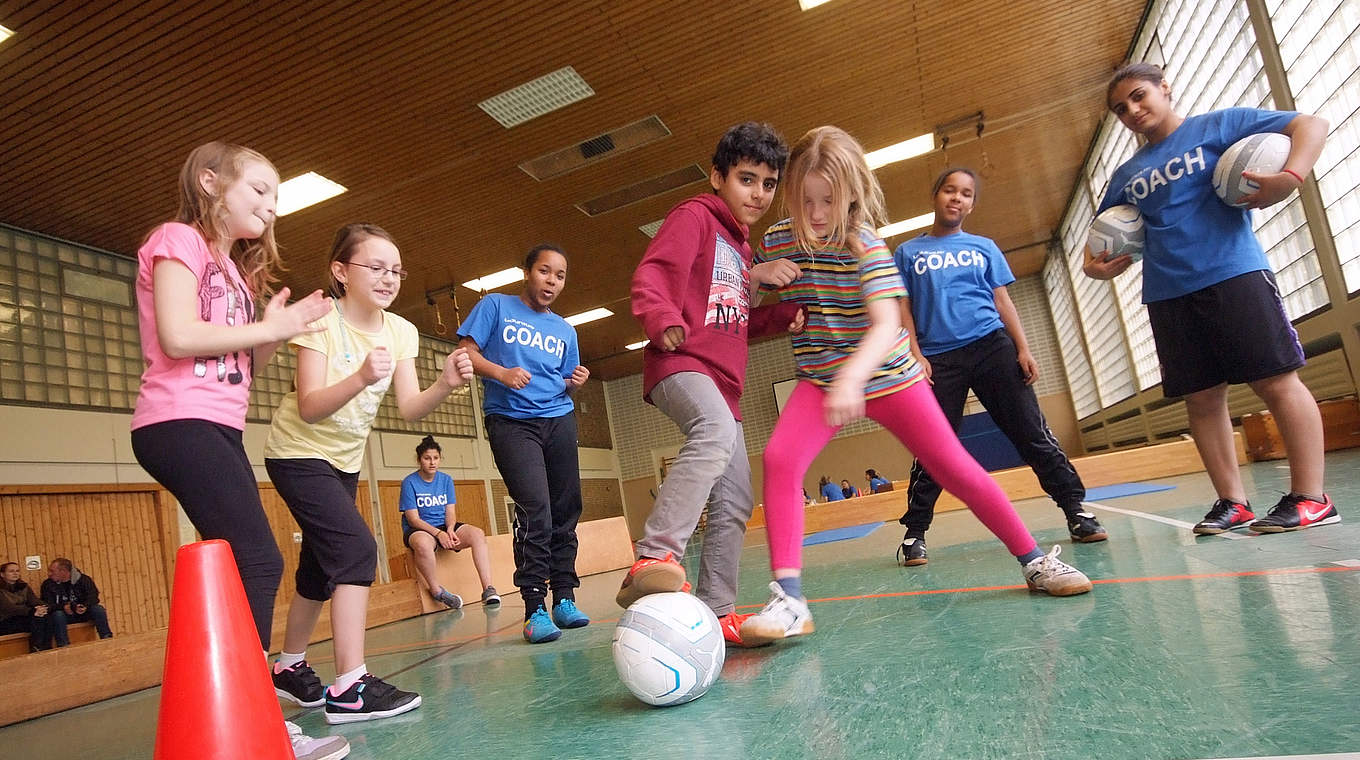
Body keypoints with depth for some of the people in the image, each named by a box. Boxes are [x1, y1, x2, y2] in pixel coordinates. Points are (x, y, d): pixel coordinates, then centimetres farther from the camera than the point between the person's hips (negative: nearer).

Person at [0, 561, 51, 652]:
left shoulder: (24, 587, 16)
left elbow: (34, 600, 1)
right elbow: (8, 607, -18)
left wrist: (41, 607, -26)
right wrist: (32, 611, -34)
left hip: (24, 619, 5)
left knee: (45, 616, -27)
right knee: (38, 618, -31)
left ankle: (47, 648, -26)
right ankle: (37, 649, -27)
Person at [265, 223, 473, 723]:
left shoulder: (400, 332, -6)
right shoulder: (321, 320, -20)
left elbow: (409, 409, -15)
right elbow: (309, 408, -29)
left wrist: (444, 385, -34)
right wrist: (360, 378, -46)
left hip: (345, 460, 6)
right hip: (299, 453, -6)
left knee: (321, 569, 14)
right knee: (357, 550, -21)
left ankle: (289, 668, 34)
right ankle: (349, 688, -17)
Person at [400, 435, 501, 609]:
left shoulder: (446, 480, 8)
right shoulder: (409, 483, -5)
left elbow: (450, 512, 5)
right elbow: (413, 519, -11)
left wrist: (450, 529, -18)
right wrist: (438, 533, -25)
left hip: (444, 526, 4)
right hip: (418, 530, -4)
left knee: (478, 534, -23)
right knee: (423, 543, -41)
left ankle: (488, 589, -27)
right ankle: (437, 591, -21)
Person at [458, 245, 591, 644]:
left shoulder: (565, 330, 19)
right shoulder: (496, 306, 8)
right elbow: (466, 352, 0)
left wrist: (575, 382, -3)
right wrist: (502, 373, -17)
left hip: (559, 420, 5)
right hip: (511, 421, -5)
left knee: (566, 509, 0)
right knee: (535, 508, -16)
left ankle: (564, 599, 12)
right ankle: (534, 609, -9)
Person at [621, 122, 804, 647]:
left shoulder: (741, 245, 25)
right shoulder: (694, 216, 0)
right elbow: (650, 278, -15)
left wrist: (783, 313, 12)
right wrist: (662, 321, -36)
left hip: (723, 381, 9)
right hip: (682, 364, -9)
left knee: (734, 504, 7)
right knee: (716, 432, -40)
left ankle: (717, 613, 16)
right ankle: (653, 560, -42)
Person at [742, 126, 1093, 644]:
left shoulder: (866, 246, -17)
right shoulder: (776, 241, -5)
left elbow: (886, 326, -29)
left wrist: (852, 376, -48)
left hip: (889, 378, -2)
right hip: (820, 380, 2)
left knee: (957, 470, 0)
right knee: (779, 459, -24)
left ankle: (1036, 561, 23)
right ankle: (788, 599, -23)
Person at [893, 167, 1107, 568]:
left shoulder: (984, 248, 17)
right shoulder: (908, 253, 12)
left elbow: (1003, 302, 12)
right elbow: (903, 309, 6)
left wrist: (1023, 349, 1)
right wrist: (915, 355, -6)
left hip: (993, 347, 2)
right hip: (938, 359, -1)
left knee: (1032, 433, -1)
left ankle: (1076, 511, 9)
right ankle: (914, 533, 6)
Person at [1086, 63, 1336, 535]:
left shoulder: (1218, 125, 6)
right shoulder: (1126, 175, 17)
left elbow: (1311, 125, 0)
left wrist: (1291, 176, -18)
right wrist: (1096, 265, 3)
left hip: (1233, 274, -5)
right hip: (1166, 295, 5)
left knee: (1276, 382, -4)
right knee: (1202, 398, 4)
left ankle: (1311, 499, 3)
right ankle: (1232, 502, 11)